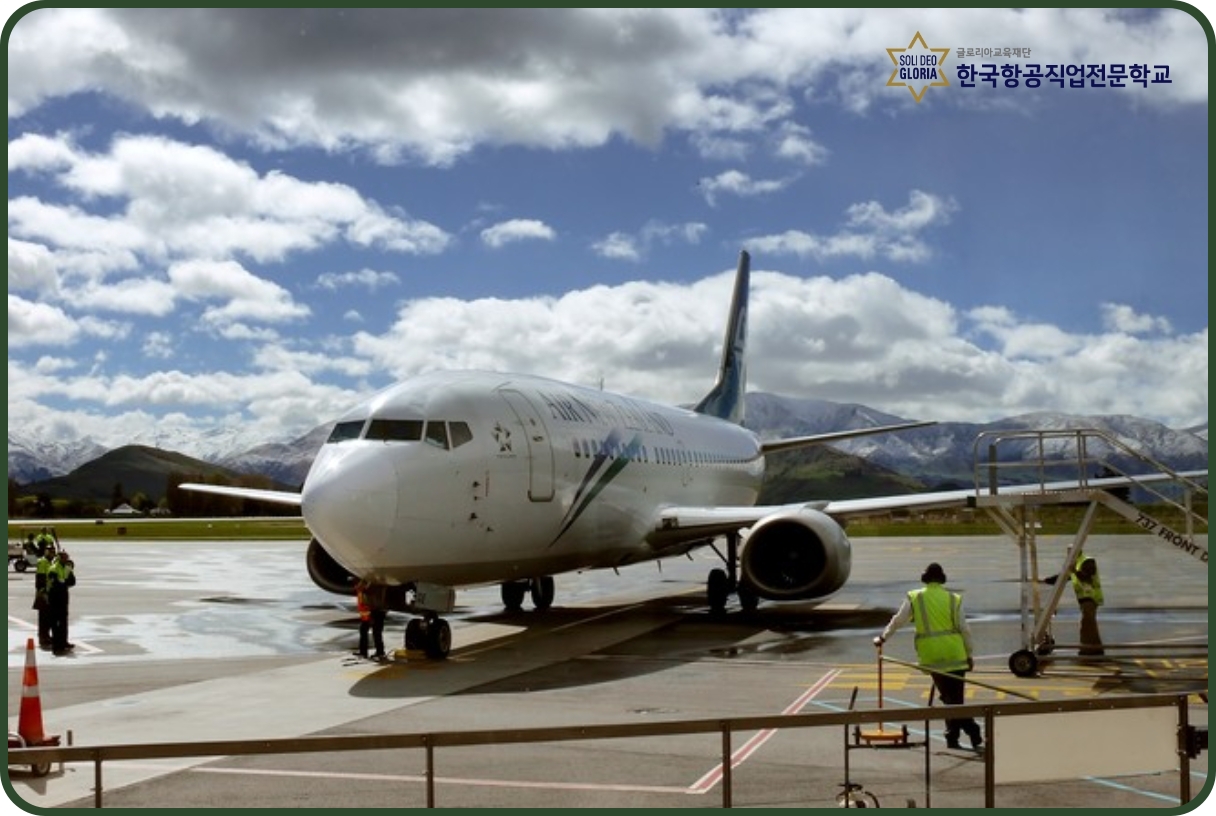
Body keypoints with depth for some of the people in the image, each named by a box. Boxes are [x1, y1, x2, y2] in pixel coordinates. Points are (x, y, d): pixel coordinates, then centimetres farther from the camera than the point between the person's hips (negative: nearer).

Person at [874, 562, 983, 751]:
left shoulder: (914, 598, 1)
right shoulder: (954, 599, 2)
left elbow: (897, 620, 5)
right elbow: (964, 629, 2)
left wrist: (883, 638, 20)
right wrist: (969, 655, 11)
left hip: (931, 655, -1)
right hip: (955, 654, 1)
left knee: (949, 698, 4)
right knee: (955, 697, 10)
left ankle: (974, 732, -4)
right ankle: (952, 738, 7)